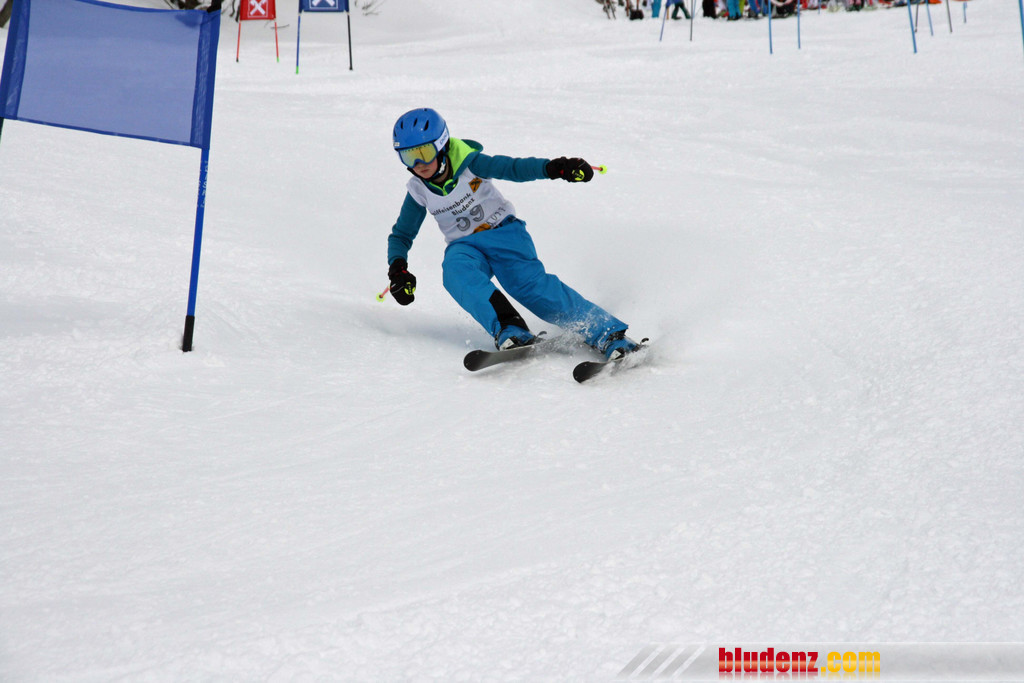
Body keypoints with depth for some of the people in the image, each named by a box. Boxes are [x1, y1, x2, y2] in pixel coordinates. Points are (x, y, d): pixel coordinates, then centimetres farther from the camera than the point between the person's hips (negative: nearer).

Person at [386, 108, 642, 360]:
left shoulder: (470, 164, -12)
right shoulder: (418, 191, -1)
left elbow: (514, 168, -22)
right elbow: (401, 235, 10)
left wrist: (553, 167, -41)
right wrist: (397, 269, -10)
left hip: (503, 233, -3)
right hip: (464, 246, 3)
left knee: (529, 284, -28)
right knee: (455, 270, -33)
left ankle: (610, 335, -32)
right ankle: (508, 330, -49)